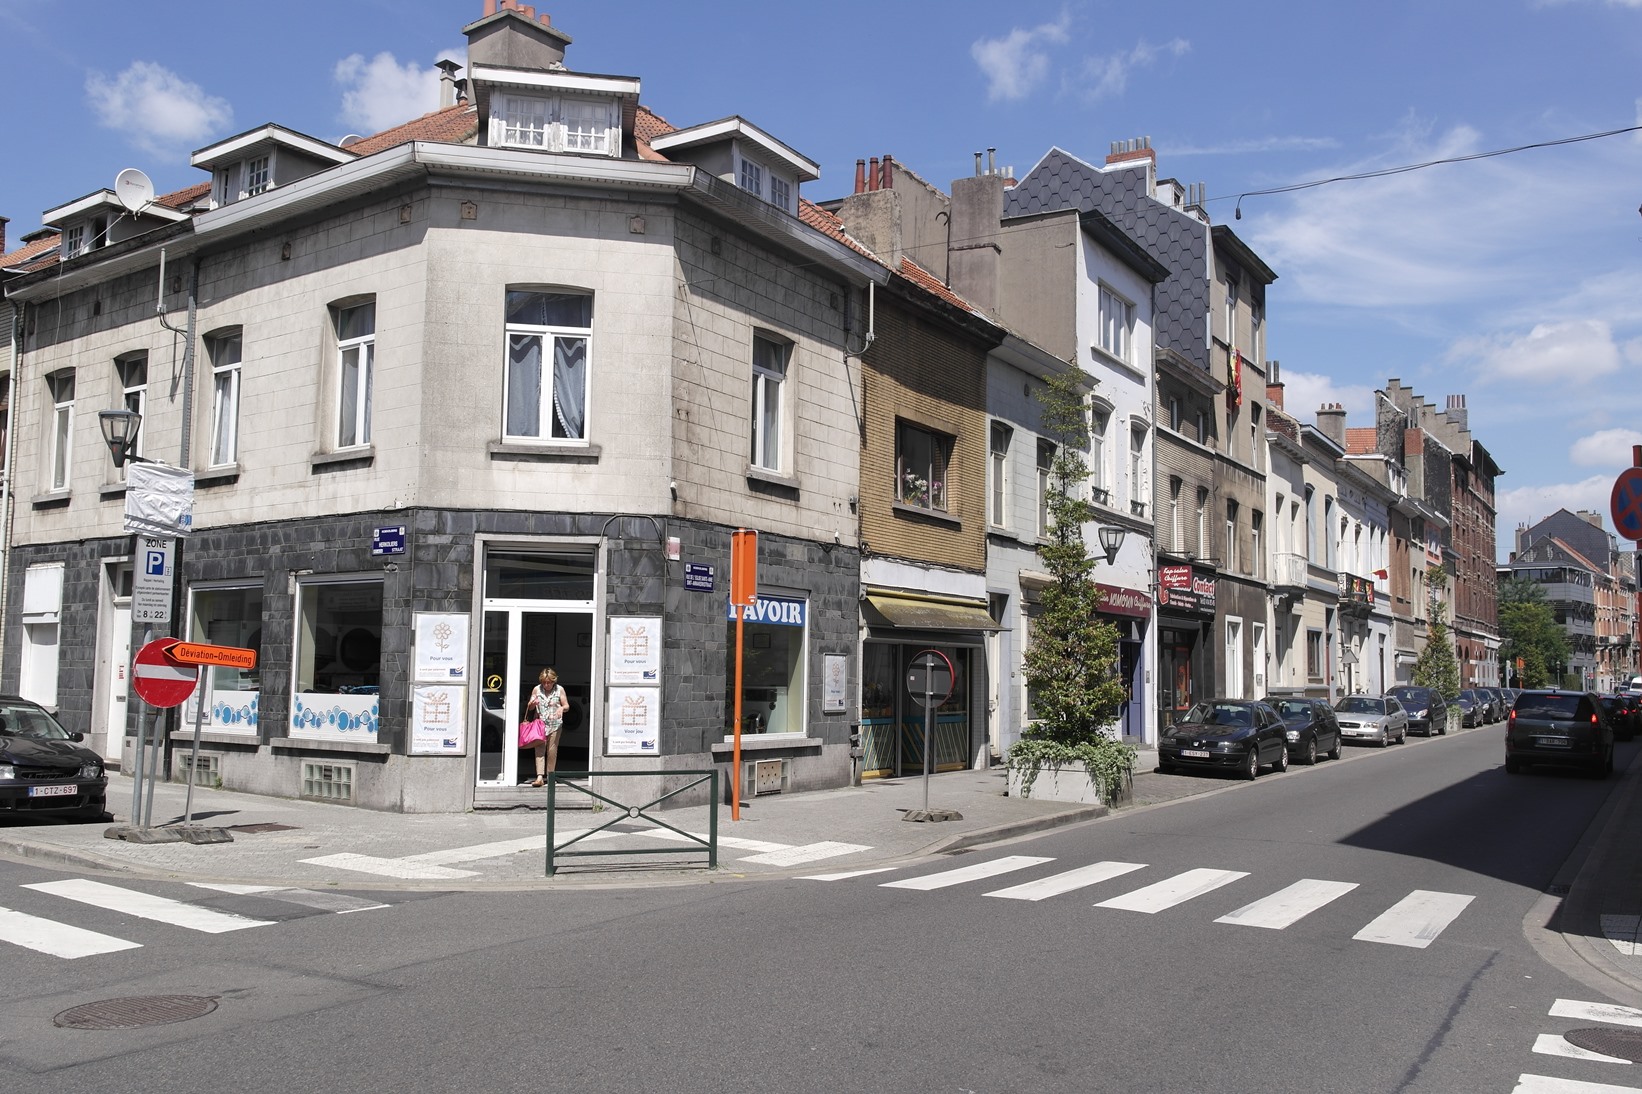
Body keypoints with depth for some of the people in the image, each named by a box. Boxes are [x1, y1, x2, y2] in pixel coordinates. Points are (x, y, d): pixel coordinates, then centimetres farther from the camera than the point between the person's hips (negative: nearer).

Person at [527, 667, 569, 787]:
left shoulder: (559, 690, 2)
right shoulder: (536, 689, 5)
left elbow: (567, 706, 5)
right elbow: (530, 708, 11)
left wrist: (562, 708, -19)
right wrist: (533, 704, -13)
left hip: (555, 725, -1)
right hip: (540, 723, 1)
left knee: (552, 751, 1)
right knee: (539, 749, -10)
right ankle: (540, 777, -17)